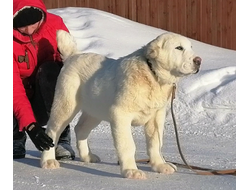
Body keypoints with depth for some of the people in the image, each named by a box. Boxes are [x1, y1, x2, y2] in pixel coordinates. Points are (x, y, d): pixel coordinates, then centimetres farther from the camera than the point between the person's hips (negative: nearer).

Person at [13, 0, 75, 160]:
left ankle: (61, 139, -25)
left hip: (48, 99, 1)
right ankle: (17, 140, 6)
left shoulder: (55, 23, -16)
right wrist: (30, 125, -38)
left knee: (49, 71, -31)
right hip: (23, 97, -1)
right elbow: (15, 88, -27)